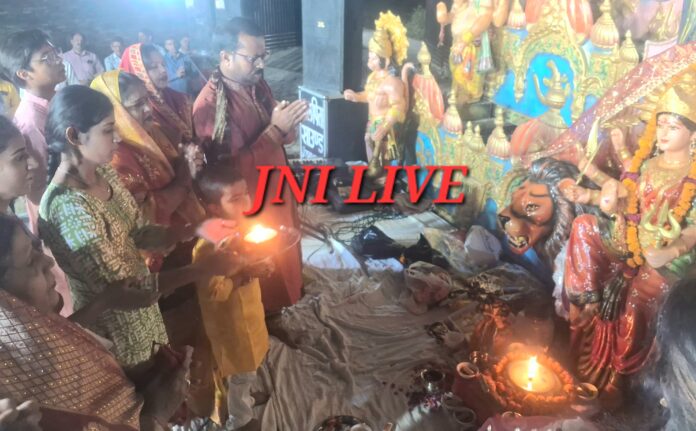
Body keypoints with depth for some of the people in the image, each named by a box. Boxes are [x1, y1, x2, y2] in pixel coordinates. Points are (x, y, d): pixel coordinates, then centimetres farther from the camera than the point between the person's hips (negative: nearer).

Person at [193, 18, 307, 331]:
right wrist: (275, 128, -31)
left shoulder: (258, 86, -3)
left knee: (282, 253, 26)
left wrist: (289, 123, -20)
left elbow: (284, 138, 4)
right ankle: (267, 317, 39)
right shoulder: (208, 105, -25)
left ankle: (288, 290, 53)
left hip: (276, 188, 7)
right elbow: (231, 168, -29)